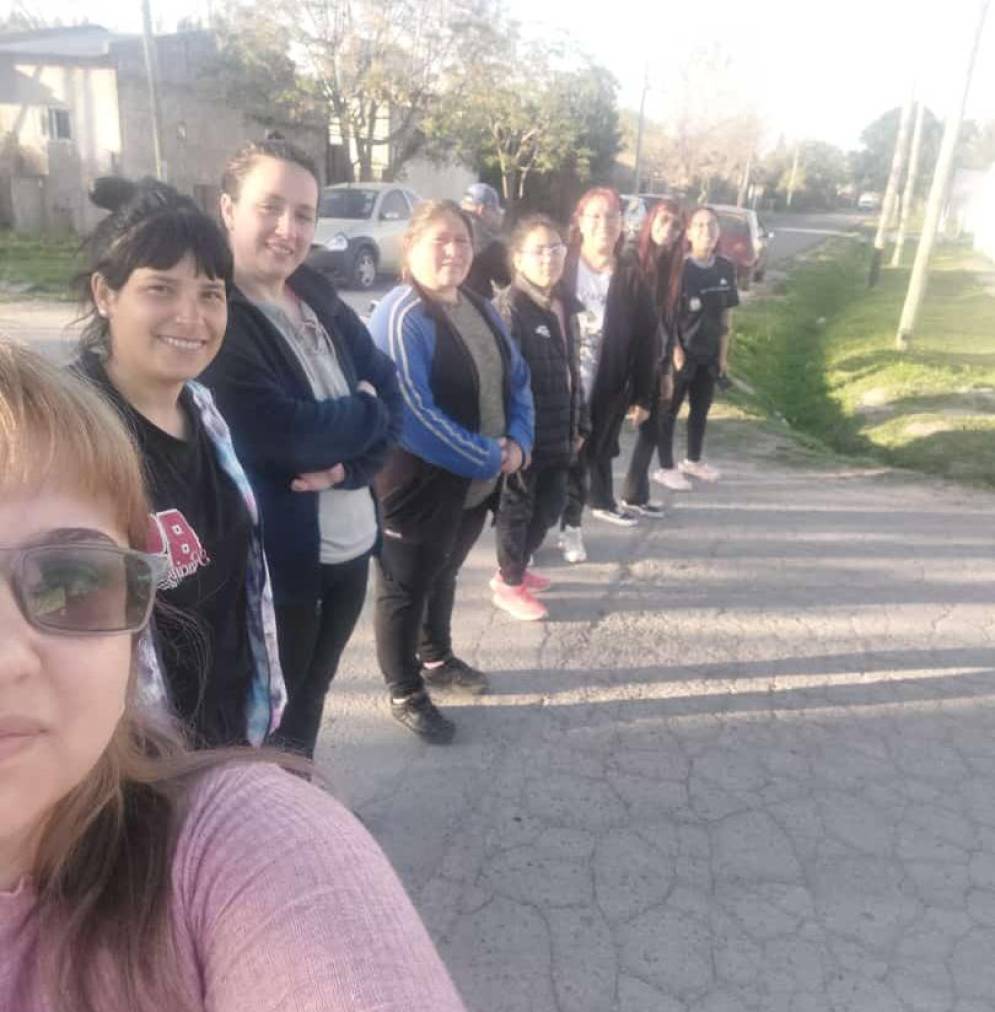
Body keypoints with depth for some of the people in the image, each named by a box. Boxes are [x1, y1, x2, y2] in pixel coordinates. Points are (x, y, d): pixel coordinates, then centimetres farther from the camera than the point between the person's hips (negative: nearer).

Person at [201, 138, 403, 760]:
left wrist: (351, 463, -15)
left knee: (310, 697, 26)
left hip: (352, 544, 8)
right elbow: (286, 434, -27)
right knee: (273, 719, 13)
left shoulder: (320, 298, 6)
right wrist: (363, 411, -9)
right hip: (275, 559, -7)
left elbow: (390, 388, 3)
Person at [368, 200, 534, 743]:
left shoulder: (481, 310, 8)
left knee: (443, 575, 26)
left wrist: (518, 441, -6)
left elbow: (517, 378, 12)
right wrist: (488, 457, -22)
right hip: (418, 485, -8)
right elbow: (413, 414, -27)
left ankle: (436, 658, 48)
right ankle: (405, 694, 28)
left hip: (477, 482, 8)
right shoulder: (400, 316, -20)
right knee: (406, 587, 10)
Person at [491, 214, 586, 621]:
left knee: (552, 502, 18)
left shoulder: (565, 304, 10)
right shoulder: (508, 306, -15)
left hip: (557, 429, 8)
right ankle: (509, 583, 26)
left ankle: (515, 567, 38)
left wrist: (578, 423, 16)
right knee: (517, 507, 7)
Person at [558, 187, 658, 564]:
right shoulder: (562, 267, -5)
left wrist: (642, 395, -2)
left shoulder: (631, 276, -1)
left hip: (606, 388, 1)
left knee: (589, 451, 11)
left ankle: (570, 523, 26)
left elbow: (646, 338, 0)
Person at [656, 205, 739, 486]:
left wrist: (724, 353, 7)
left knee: (701, 408, 16)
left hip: (709, 353, 6)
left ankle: (693, 461, 33)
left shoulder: (726, 269, 2)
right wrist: (675, 350, -15)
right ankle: (666, 468, 12)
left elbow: (726, 314, 8)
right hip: (681, 351, -6)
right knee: (670, 410, 3)